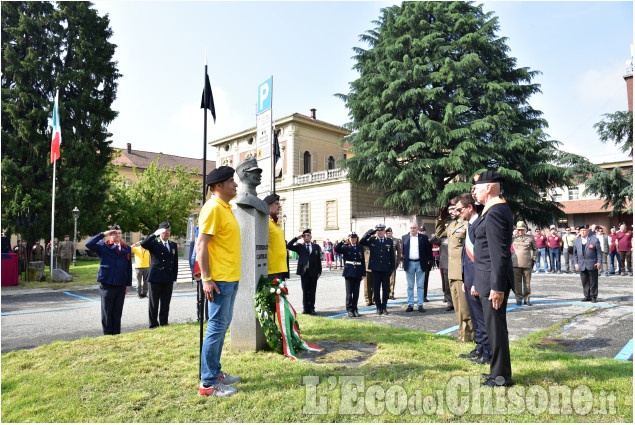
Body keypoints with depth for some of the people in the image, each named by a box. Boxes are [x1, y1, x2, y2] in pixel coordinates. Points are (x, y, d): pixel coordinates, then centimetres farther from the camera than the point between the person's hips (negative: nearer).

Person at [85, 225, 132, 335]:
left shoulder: (127, 248, 11)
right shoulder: (103, 246, 3)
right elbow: (88, 244, -15)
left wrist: (128, 284, 8)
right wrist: (103, 234, -13)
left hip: (121, 285, 3)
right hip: (107, 284, -3)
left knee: (118, 312, 9)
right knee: (107, 312, 4)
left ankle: (116, 334, 19)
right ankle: (107, 334, 15)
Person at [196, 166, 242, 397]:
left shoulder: (226, 207, 16)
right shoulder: (213, 208, -14)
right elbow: (201, 244, -19)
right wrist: (207, 279, -21)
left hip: (231, 278, 10)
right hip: (219, 280, -10)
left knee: (222, 325, 16)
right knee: (217, 327, -4)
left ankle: (215, 372, 29)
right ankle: (208, 383, 7)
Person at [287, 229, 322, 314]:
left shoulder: (316, 246, 10)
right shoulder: (299, 246, 7)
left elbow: (319, 260, 9)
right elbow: (288, 246, -5)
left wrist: (319, 271, 3)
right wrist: (296, 238, -7)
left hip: (313, 272, 1)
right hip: (304, 272, -1)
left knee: (312, 291, 3)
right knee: (305, 291, 4)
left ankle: (311, 308, 11)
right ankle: (305, 308, 13)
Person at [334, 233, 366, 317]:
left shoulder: (360, 248, 9)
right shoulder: (346, 247, 3)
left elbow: (363, 262, 9)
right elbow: (336, 250, -16)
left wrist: (363, 273, 5)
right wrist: (342, 241, -21)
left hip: (357, 273, 2)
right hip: (349, 272, -2)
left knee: (356, 292, 6)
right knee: (349, 292, 1)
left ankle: (354, 309, 16)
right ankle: (349, 310, 9)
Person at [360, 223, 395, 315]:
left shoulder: (389, 242, 9)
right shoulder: (372, 241, 6)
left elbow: (392, 256, 10)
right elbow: (361, 242, -8)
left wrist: (392, 268, 3)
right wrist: (369, 233, -15)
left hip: (386, 269, 1)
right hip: (376, 269, -1)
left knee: (386, 289, 5)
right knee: (376, 289, 3)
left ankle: (384, 307, 18)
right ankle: (378, 307, 14)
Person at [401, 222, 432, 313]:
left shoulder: (423, 237, 3)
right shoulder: (404, 237, 8)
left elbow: (428, 250, 5)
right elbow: (402, 250, 12)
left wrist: (426, 261, 2)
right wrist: (404, 259, 6)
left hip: (420, 264, -1)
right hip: (409, 264, 1)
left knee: (420, 285, 3)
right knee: (410, 286, 5)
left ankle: (420, 305, 8)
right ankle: (410, 305, 10)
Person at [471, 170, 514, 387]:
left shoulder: (494, 212, -19)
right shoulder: (499, 208, 13)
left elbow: (499, 253, -23)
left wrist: (496, 287, -23)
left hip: (494, 279, -11)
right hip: (492, 279, 11)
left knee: (496, 326, -1)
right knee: (495, 325, 18)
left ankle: (502, 376, 11)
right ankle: (499, 370, 31)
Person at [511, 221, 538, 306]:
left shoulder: (530, 238, 5)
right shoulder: (513, 239, 8)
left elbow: (535, 249, 13)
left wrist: (533, 260, 6)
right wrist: (511, 259, 9)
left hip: (527, 264, -1)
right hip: (516, 264, 1)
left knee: (527, 282, 4)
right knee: (517, 282, 1)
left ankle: (527, 299, 14)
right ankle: (519, 299, 9)